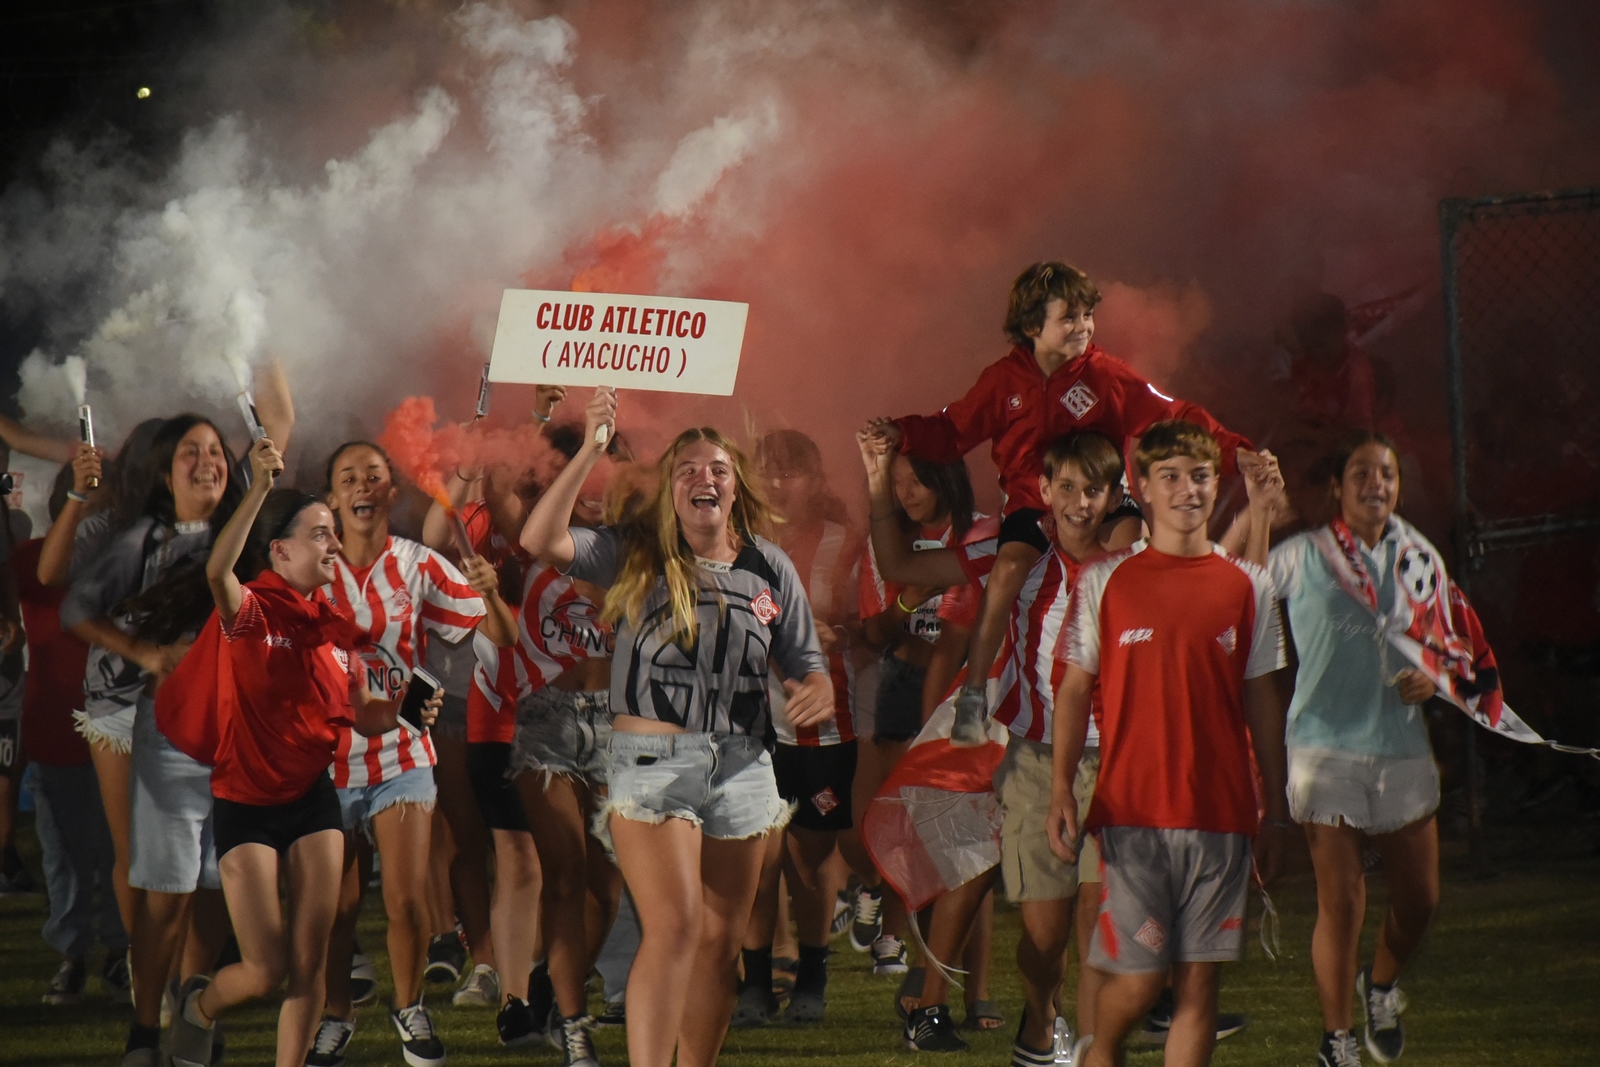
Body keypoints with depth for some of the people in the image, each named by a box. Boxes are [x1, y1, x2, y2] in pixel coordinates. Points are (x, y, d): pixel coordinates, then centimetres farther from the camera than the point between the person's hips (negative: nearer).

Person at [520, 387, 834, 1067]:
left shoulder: (770, 569, 8)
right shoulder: (636, 556, 0)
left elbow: (807, 667, 14)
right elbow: (540, 541, -14)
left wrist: (818, 695, -11)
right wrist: (590, 451, -18)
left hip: (740, 765, 4)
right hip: (651, 760, -4)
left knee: (720, 941, 8)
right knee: (673, 924, -18)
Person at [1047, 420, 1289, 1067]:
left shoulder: (1247, 587, 9)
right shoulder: (1105, 582, 4)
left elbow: (1262, 702, 12)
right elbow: (1075, 689, 5)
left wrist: (1276, 812, 10)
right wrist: (1061, 789, -7)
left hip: (1221, 815, 2)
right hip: (1132, 813, -2)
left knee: (1199, 979, -1)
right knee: (1138, 977, -5)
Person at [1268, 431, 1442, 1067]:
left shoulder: (1420, 557, 10)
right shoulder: (1300, 557, -1)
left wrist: (1432, 679, -3)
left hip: (1403, 747, 4)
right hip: (1327, 747, -4)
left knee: (1419, 899, 7)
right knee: (1341, 904, -6)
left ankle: (1382, 986, 37)